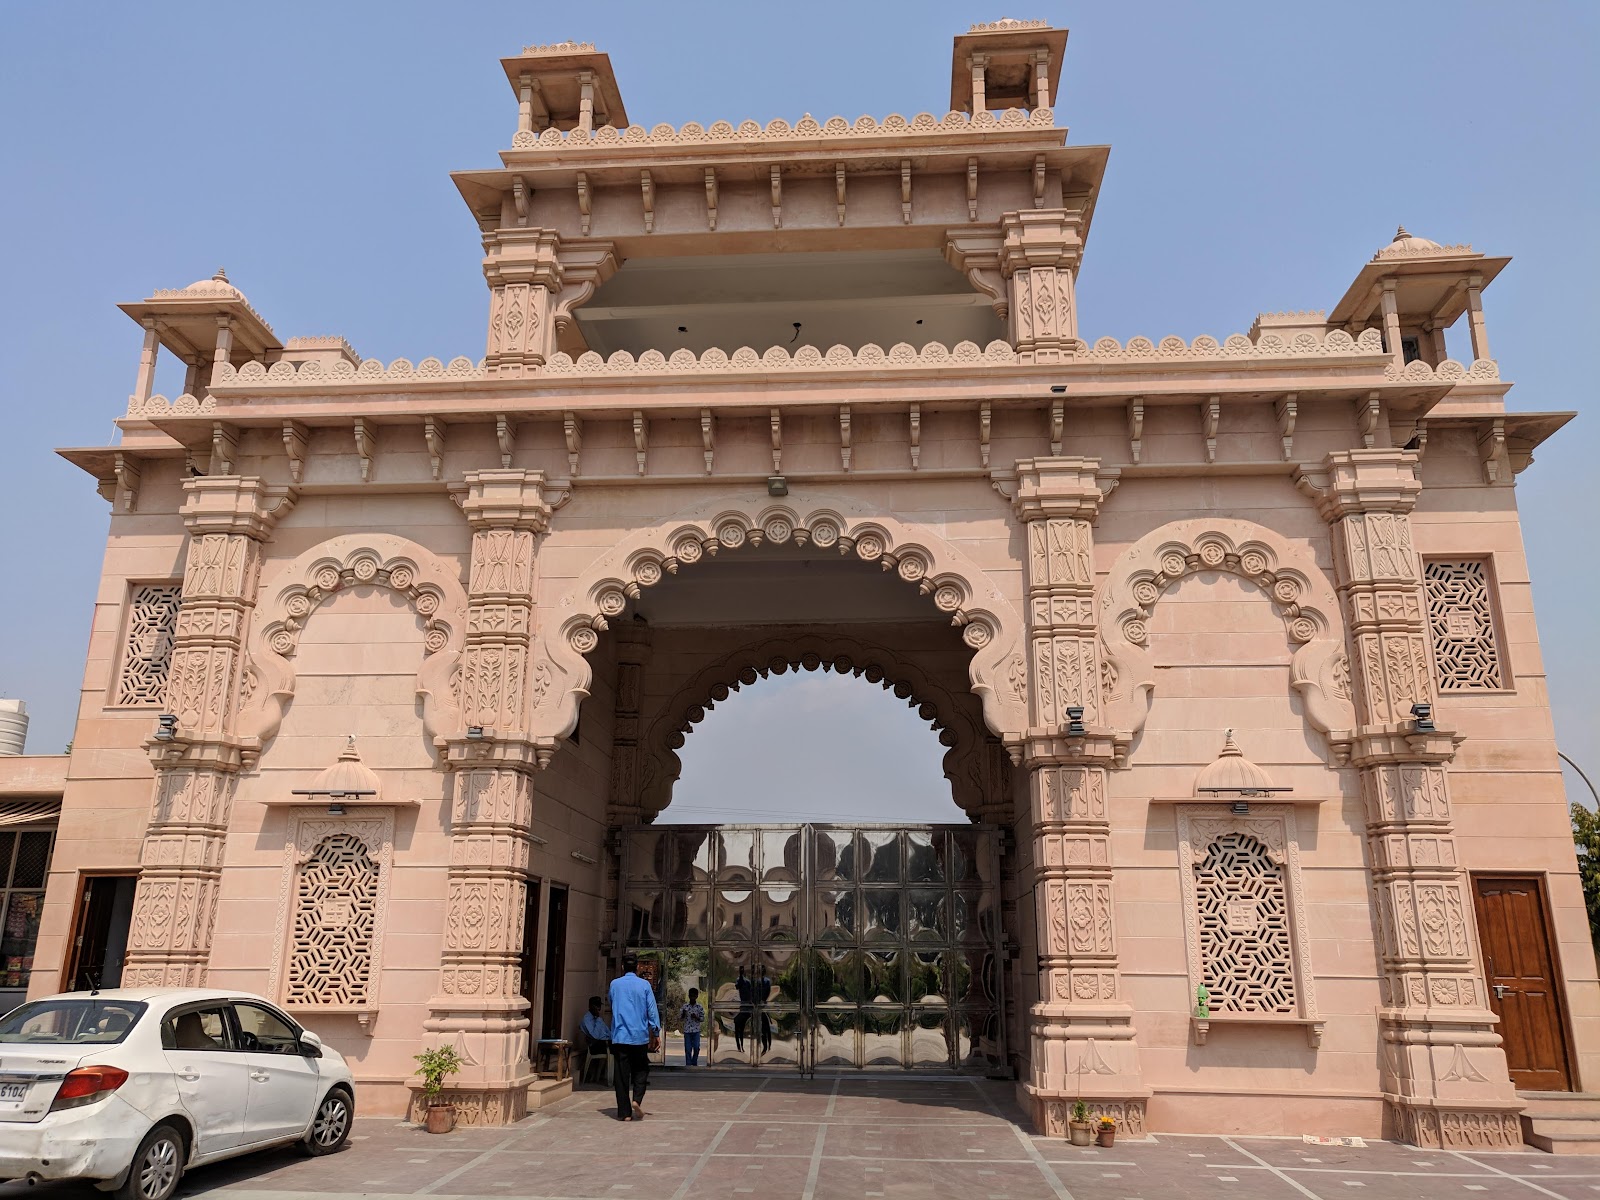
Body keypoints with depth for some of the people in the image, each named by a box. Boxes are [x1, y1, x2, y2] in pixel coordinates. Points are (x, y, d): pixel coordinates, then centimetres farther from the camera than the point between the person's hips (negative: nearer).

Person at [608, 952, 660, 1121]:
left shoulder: (614, 984, 3)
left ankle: (624, 1112, 3)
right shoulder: (644, 985, -3)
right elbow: (652, 1010, -3)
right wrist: (656, 1031, 2)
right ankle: (637, 1099, -7)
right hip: (640, 1036, -1)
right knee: (641, 1070, 14)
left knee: (621, 1075, 5)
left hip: (619, 1036, 1)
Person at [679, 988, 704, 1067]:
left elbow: (703, 1018, 5)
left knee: (696, 1048, -2)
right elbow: (680, 1019, 5)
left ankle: (694, 1063, 18)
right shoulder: (685, 1007, 2)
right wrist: (683, 1014, -16)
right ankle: (688, 1065, 7)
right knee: (688, 1049, -1)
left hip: (696, 1031, 0)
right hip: (687, 1030, 0)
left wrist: (696, 1017, -14)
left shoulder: (699, 1007, 2)